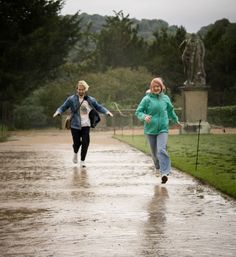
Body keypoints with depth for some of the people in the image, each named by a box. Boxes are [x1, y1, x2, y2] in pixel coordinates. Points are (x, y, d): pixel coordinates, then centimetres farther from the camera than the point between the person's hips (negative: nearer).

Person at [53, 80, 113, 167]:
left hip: (86, 125, 1)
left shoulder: (90, 100, 5)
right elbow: (63, 107, 1)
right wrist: (58, 112, -20)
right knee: (77, 143, 2)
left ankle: (82, 160, 6)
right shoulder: (71, 99, -2)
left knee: (85, 142, -9)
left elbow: (99, 107, 14)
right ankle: (75, 153, 38)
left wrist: (107, 112, -1)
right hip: (75, 125, -1)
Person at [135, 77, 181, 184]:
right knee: (154, 151, 12)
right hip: (150, 130, 0)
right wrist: (144, 116, -24)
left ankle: (165, 173, -23)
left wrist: (176, 120, 36)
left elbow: (170, 110, 24)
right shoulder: (147, 99, -5)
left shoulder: (165, 98, 5)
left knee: (162, 150, -17)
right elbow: (138, 112, -3)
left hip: (163, 129, 0)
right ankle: (158, 166, 39)